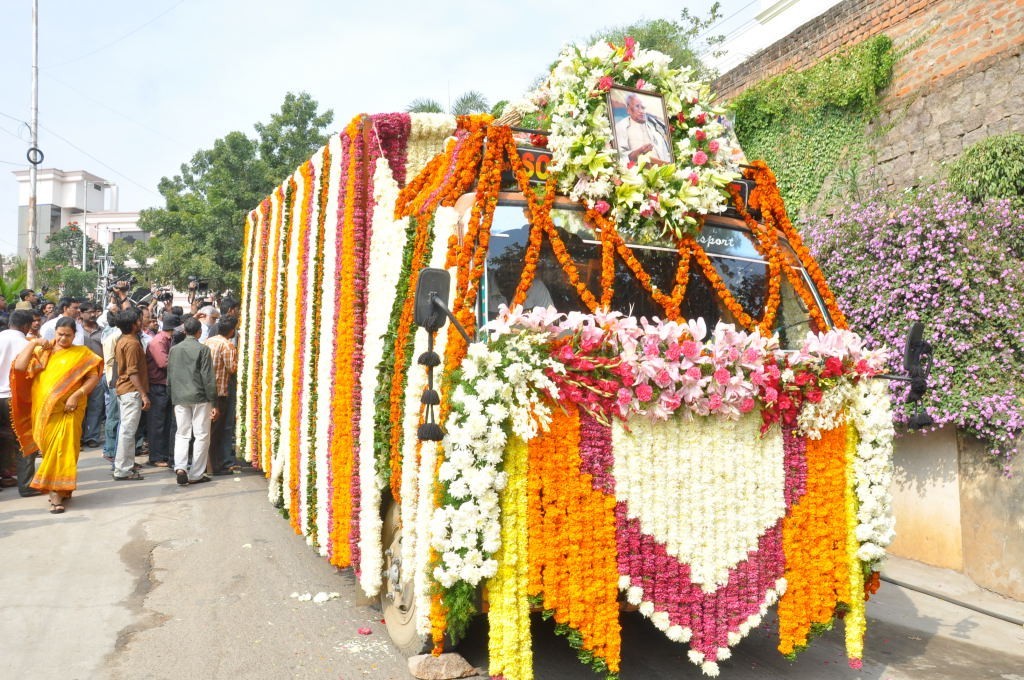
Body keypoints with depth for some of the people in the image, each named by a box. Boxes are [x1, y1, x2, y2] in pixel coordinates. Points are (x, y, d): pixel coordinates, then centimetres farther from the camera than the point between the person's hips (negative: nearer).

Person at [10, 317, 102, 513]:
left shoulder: (82, 353, 4)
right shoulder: (42, 352, 10)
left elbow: (94, 377, -3)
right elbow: (19, 367, -2)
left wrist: (77, 394, -15)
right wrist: (33, 344, -8)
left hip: (68, 410, -3)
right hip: (43, 409, 3)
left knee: (62, 449, -8)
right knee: (49, 449, 9)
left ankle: (57, 493, -6)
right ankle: (63, 489, 24)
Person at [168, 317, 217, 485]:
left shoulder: (174, 349, 7)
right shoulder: (203, 349, -8)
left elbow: (170, 377, 12)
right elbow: (208, 378, -10)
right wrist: (213, 402, -6)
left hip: (179, 397, 4)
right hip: (200, 397, -4)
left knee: (182, 434, 12)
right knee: (202, 435, 4)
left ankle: (180, 467, -7)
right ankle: (196, 474, 6)